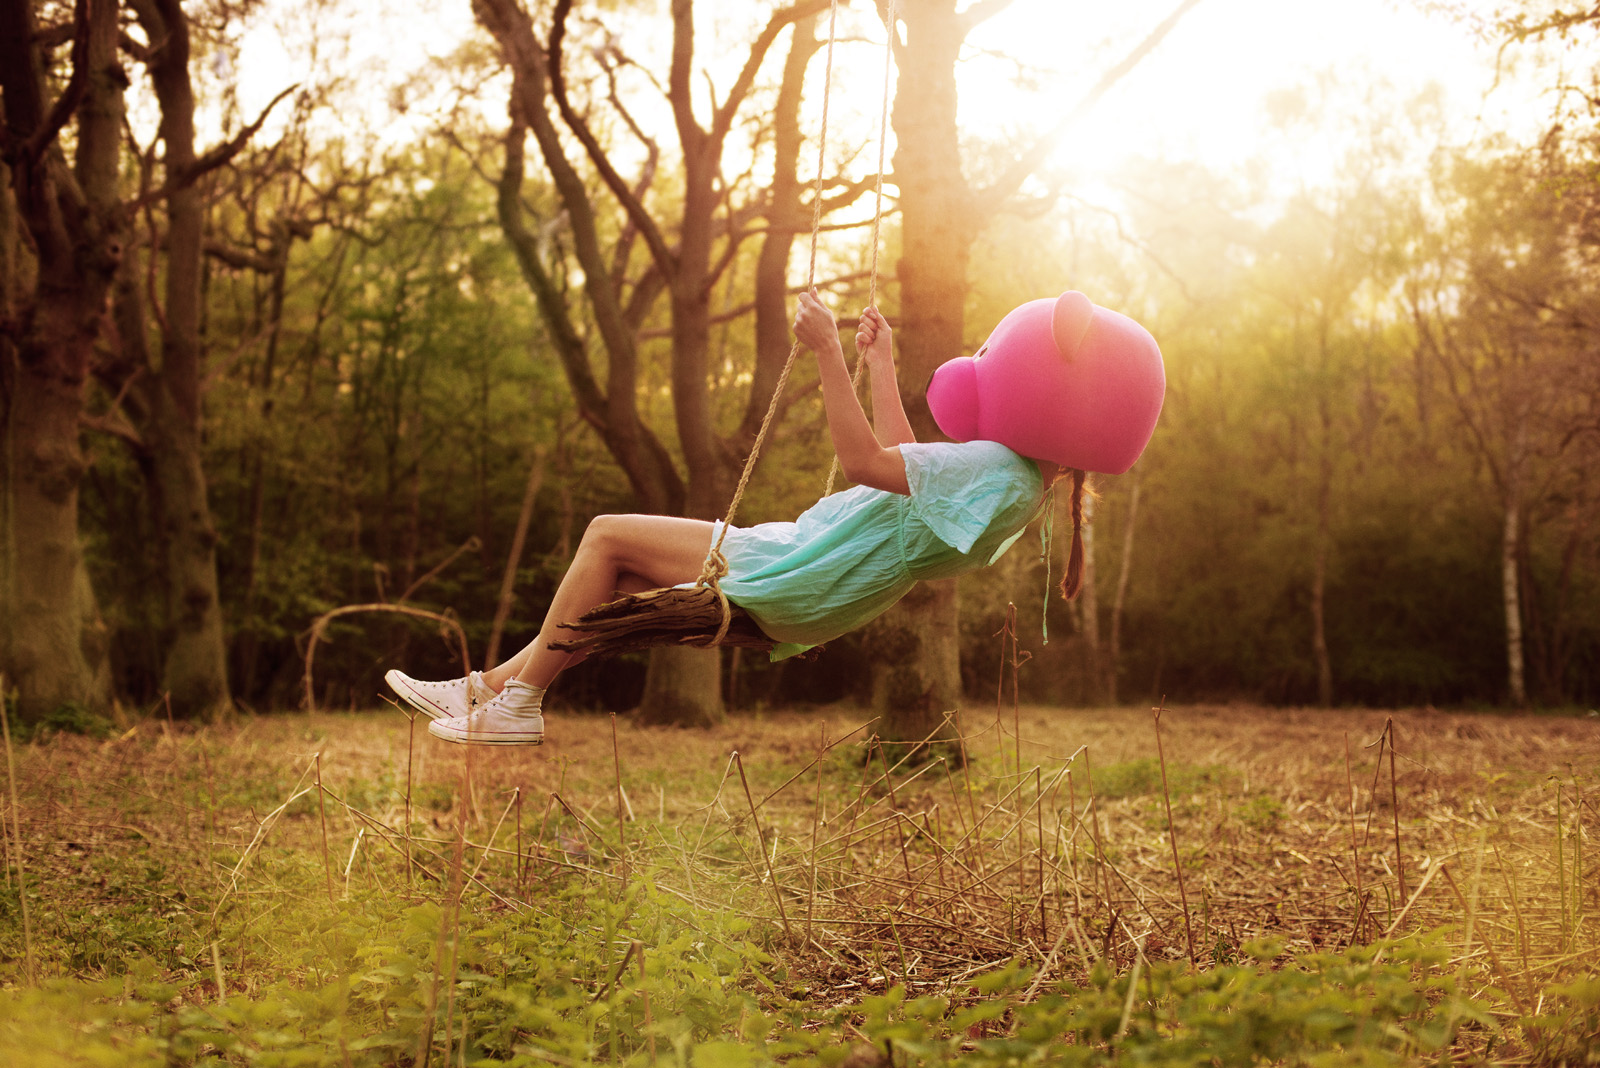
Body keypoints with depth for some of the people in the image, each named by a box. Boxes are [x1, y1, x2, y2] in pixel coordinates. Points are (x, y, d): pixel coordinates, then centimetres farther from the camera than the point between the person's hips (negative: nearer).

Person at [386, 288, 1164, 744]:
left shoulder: (993, 472, -23)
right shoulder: (1012, 475, 9)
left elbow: (864, 461, -28)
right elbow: (899, 461, 22)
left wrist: (827, 351, -25)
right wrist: (880, 362, 27)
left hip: (785, 589, -10)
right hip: (798, 589, 10)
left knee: (608, 536, -5)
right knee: (620, 583, 14)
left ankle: (518, 703, 4)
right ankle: (492, 684, 18)